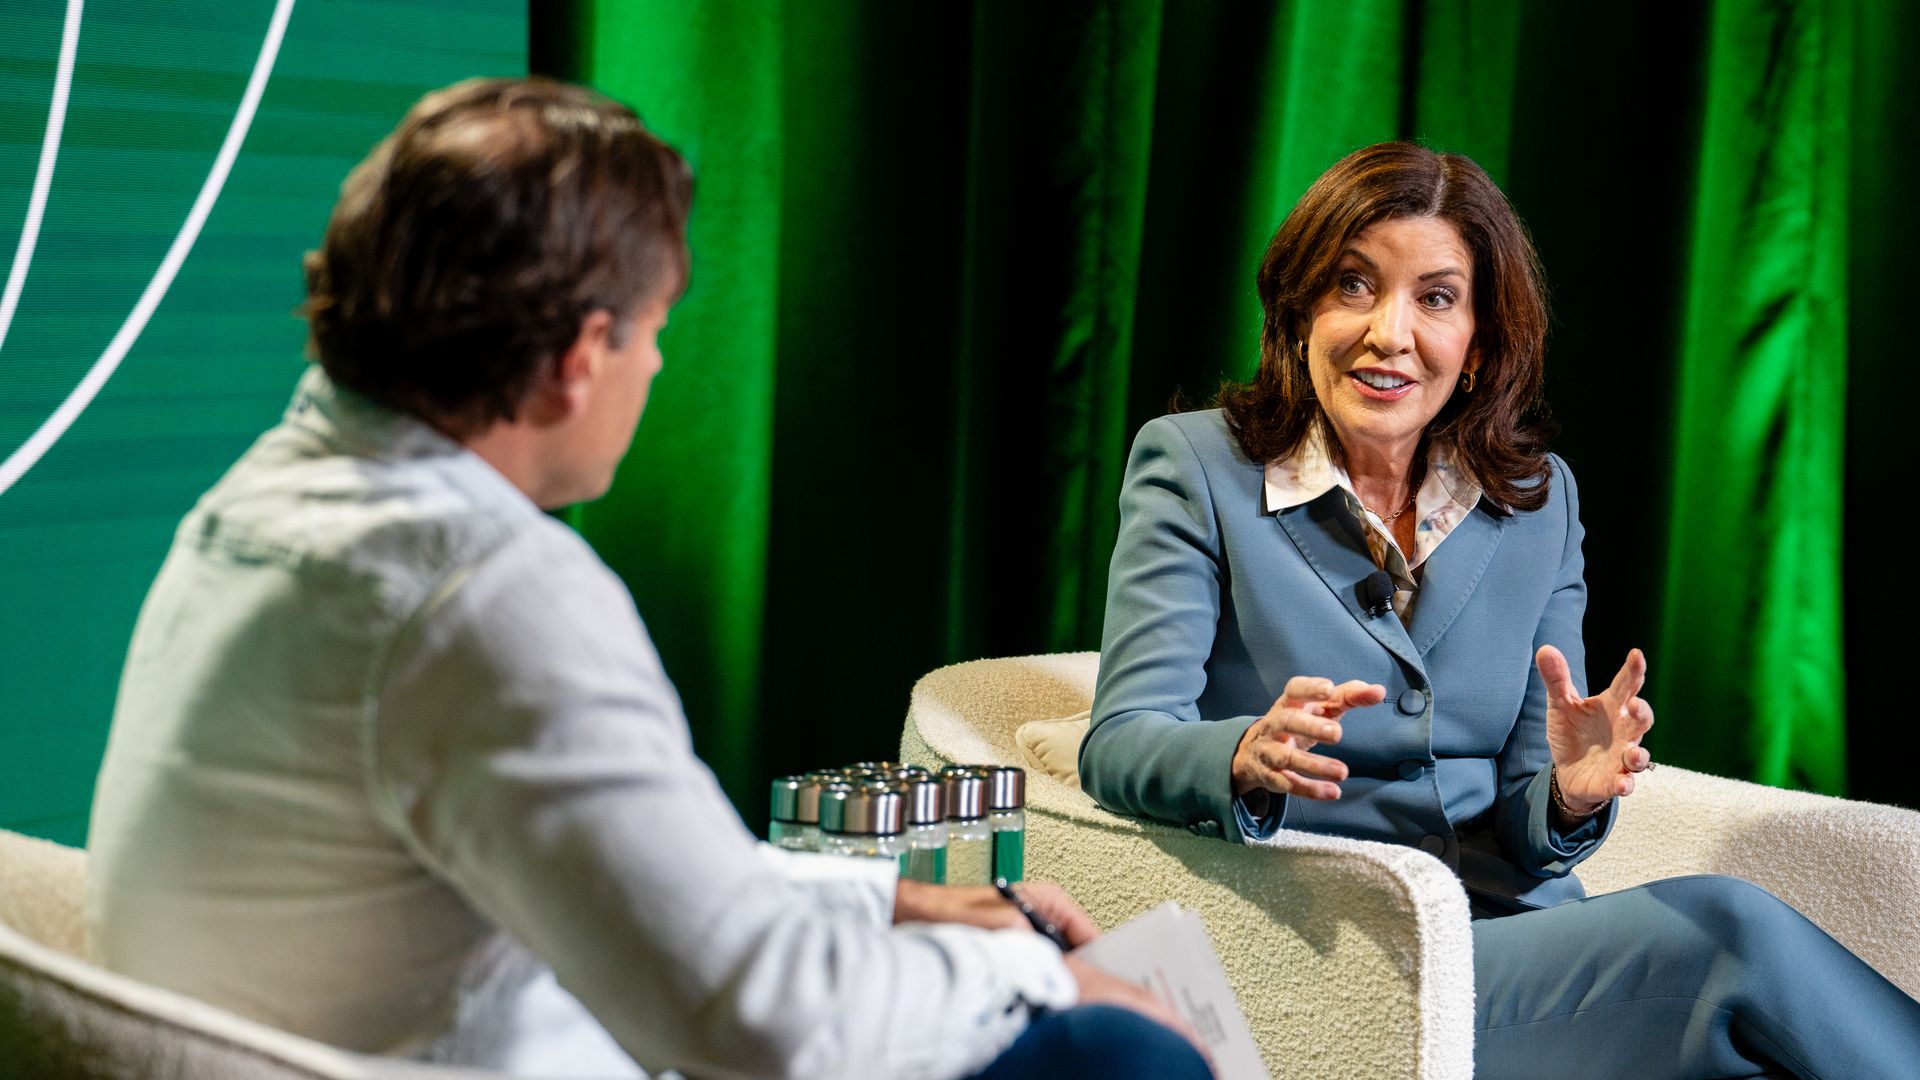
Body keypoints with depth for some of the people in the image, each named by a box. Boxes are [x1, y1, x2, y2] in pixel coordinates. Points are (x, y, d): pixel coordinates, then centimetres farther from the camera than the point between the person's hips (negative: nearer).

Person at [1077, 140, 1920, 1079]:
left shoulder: (1537, 500, 12)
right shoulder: (1194, 466, 1)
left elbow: (1524, 836, 9)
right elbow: (1119, 743, -10)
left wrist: (1573, 793, -16)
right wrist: (1247, 755, -32)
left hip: (1529, 936, 4)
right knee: (1727, 924, -26)